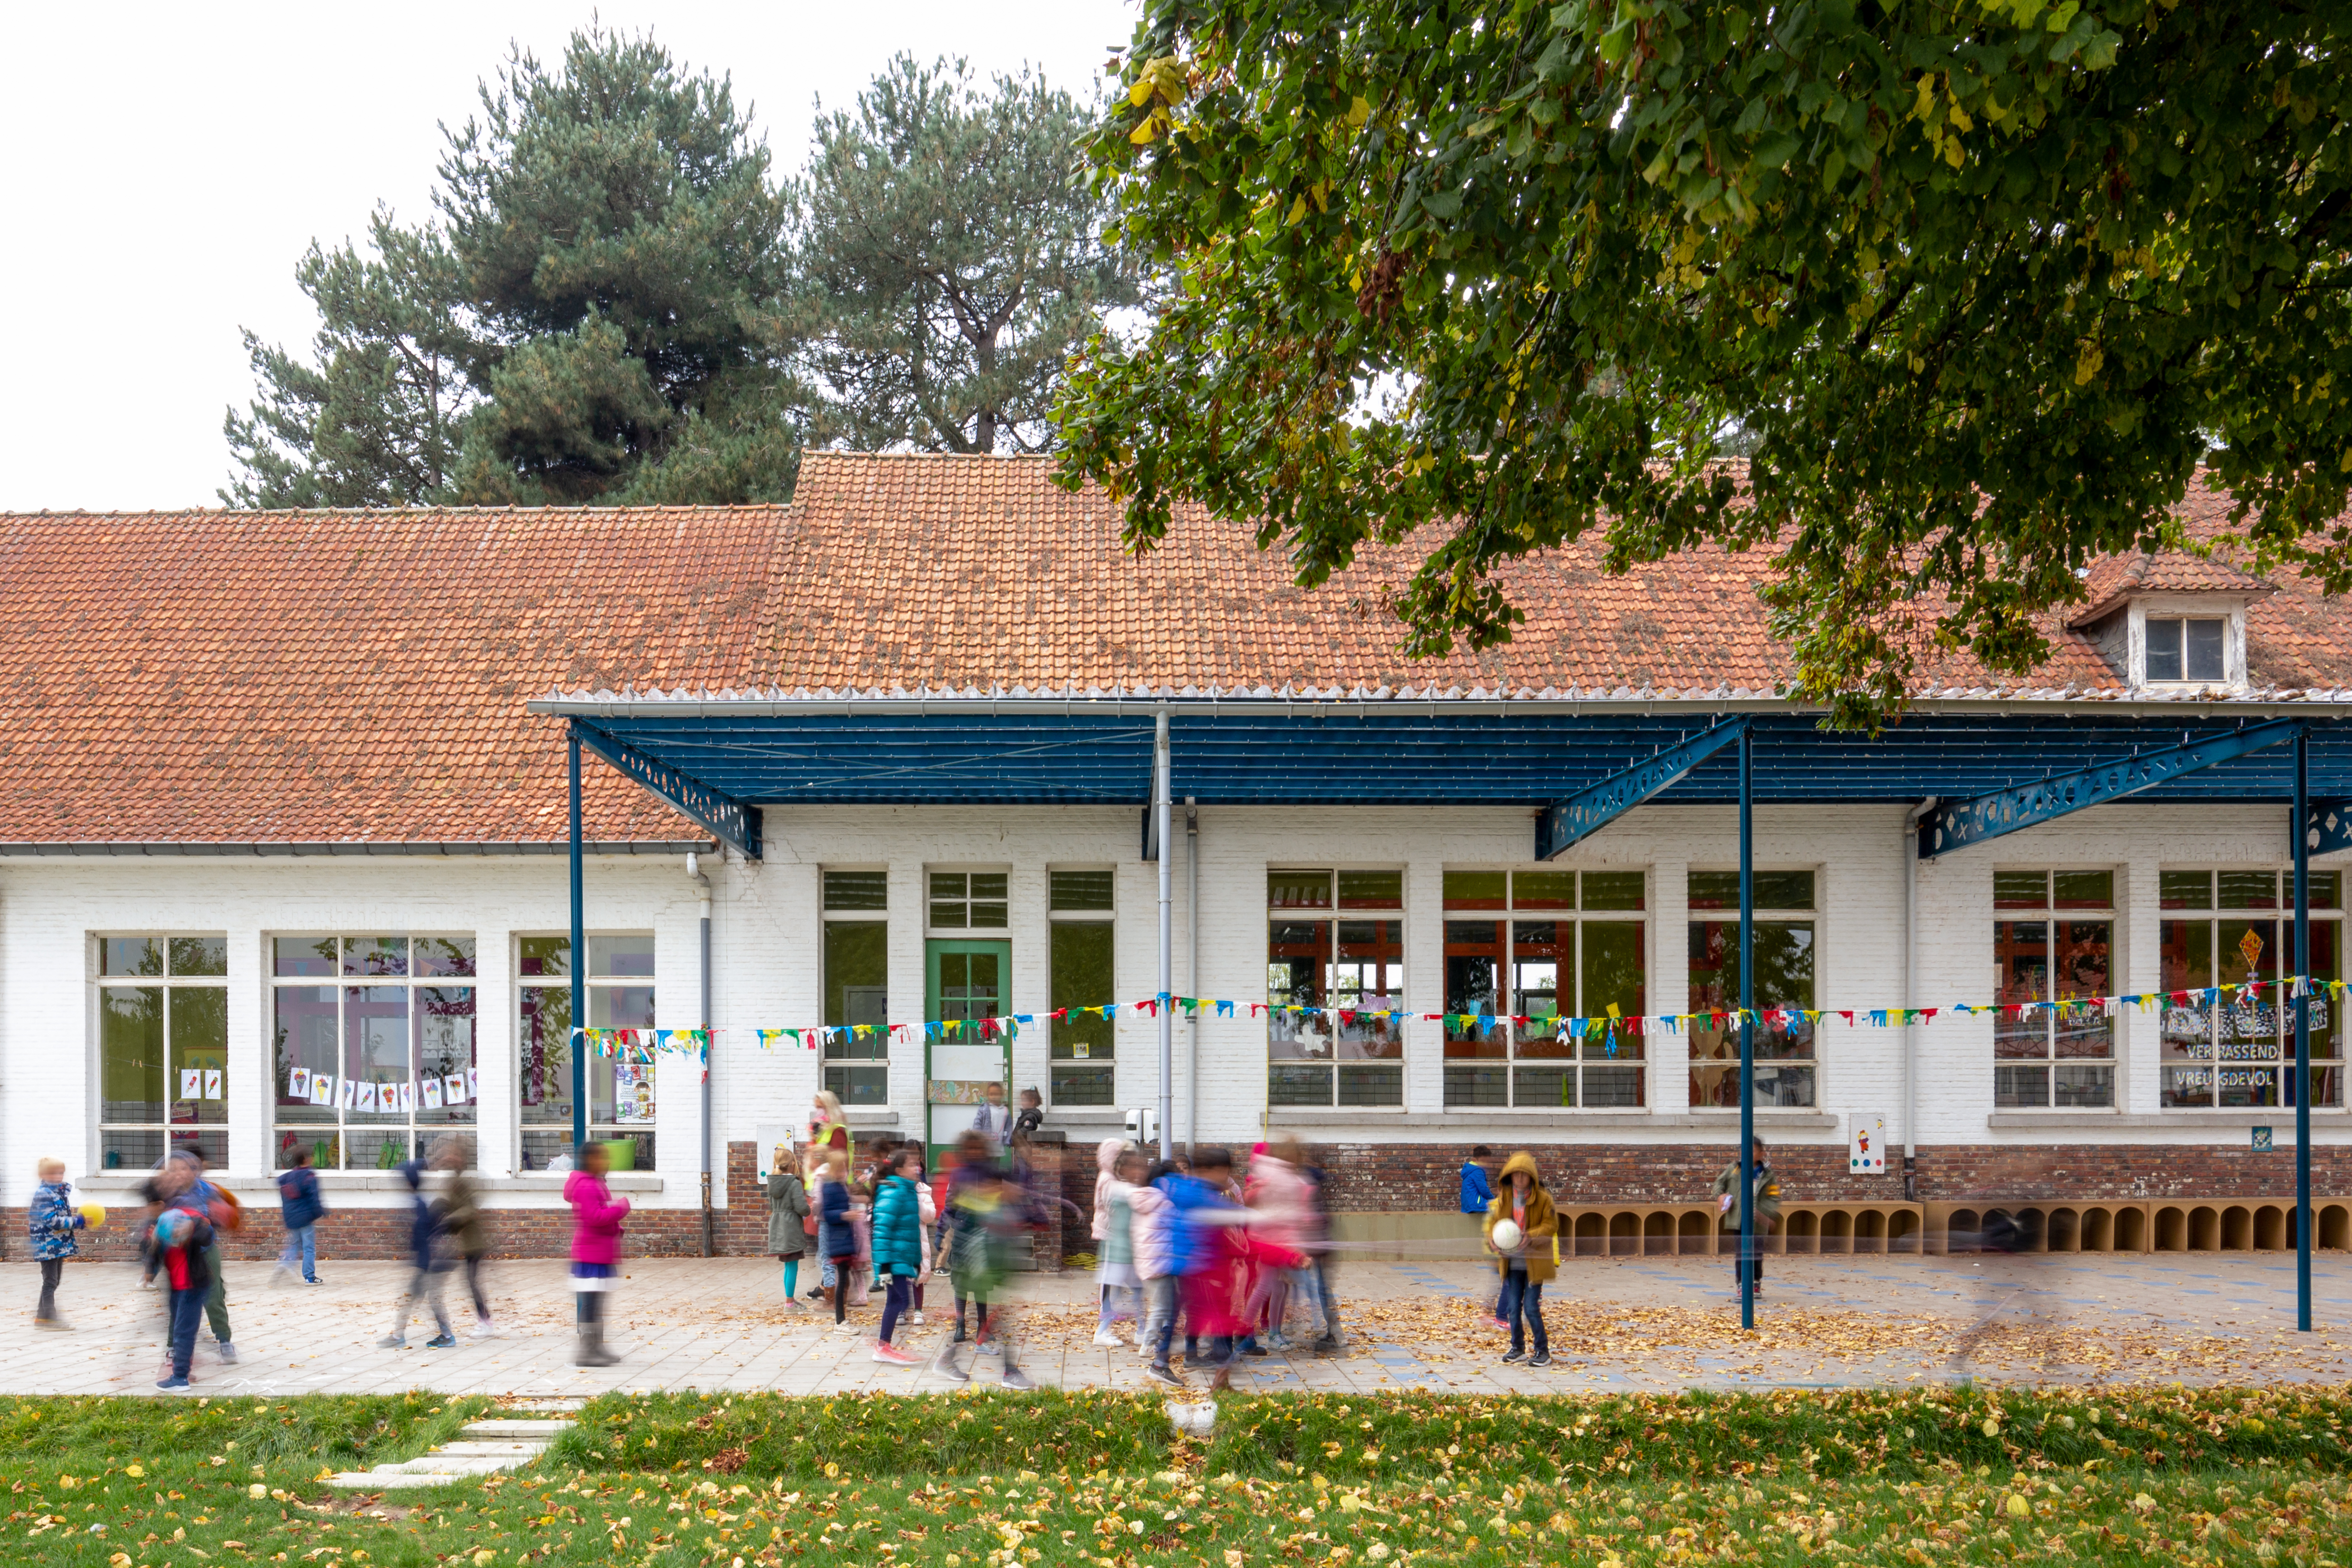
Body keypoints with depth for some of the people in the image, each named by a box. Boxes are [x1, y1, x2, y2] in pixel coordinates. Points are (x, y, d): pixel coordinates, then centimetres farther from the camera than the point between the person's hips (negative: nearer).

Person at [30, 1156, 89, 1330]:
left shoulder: (62, 1192, 13)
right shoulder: (43, 1194, -15)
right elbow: (52, 1221, -22)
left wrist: (80, 1221, 6)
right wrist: (78, 1222, -22)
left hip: (60, 1243, 9)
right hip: (49, 1244, -9)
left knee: (54, 1281, 14)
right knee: (50, 1282, -6)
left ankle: (42, 1317, 22)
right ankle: (49, 1318, -3)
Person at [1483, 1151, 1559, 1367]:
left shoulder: (1542, 1198, -7)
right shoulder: (1504, 1198, 5)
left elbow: (1551, 1225, -9)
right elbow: (1494, 1221, 8)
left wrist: (1530, 1237, -25)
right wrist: (1492, 1239, -13)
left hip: (1534, 1262, -4)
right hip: (1512, 1262, 4)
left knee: (1531, 1307, -6)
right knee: (1513, 1307, 7)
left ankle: (1543, 1351, 7)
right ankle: (1518, 1348, 22)